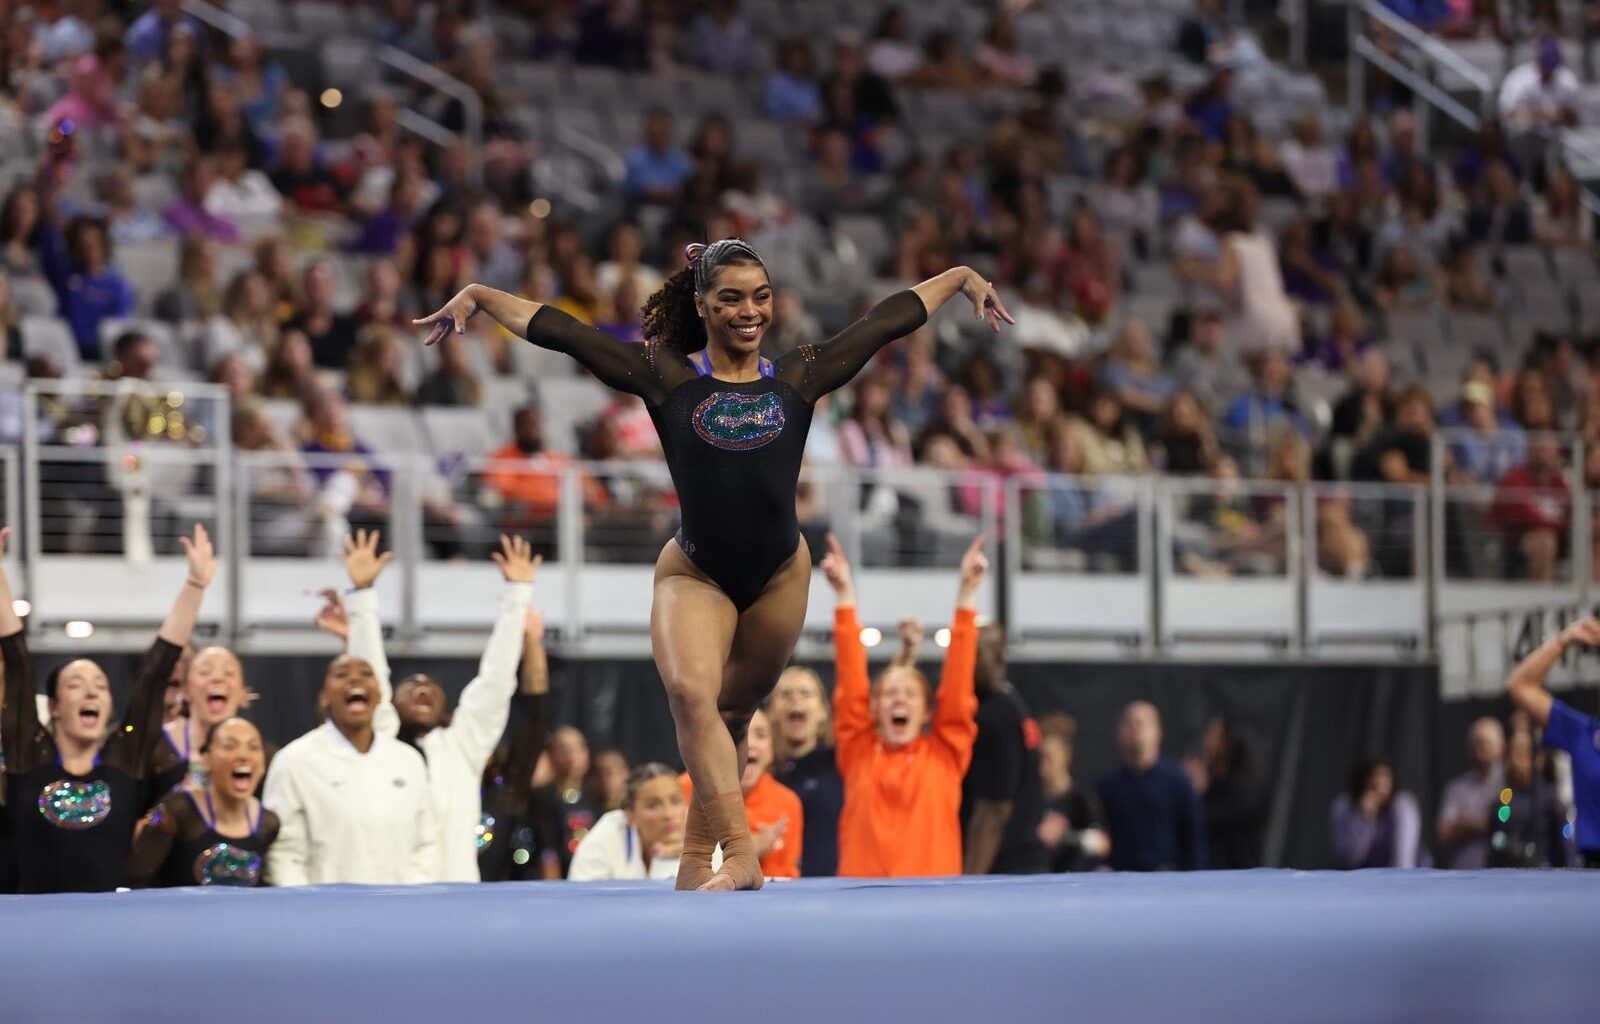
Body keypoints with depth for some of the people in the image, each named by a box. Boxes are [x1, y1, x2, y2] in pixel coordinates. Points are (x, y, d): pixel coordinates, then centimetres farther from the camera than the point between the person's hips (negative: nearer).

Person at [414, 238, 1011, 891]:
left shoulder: (798, 377, 3)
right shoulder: (667, 377, -2)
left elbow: (893, 318, 13)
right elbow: (557, 331, 0)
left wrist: (962, 279, 22)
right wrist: (477, 297, 1)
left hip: (779, 575, 3)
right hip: (695, 574, -3)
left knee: (733, 714, 11)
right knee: (691, 693, -26)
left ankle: (699, 860, 25)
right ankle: (740, 856, -32)